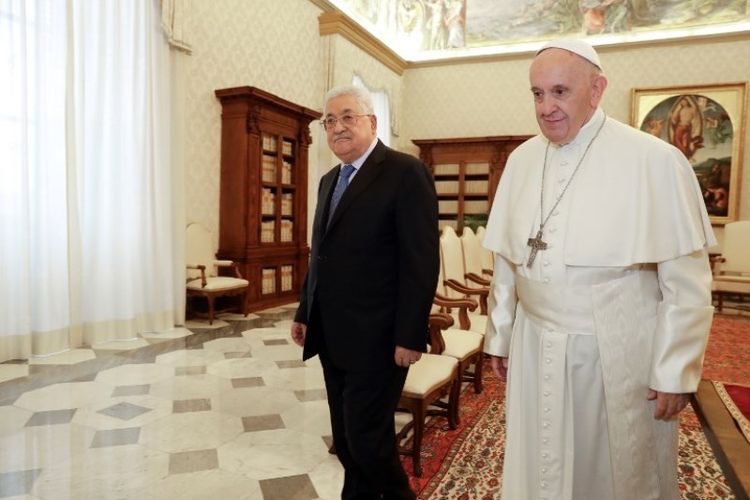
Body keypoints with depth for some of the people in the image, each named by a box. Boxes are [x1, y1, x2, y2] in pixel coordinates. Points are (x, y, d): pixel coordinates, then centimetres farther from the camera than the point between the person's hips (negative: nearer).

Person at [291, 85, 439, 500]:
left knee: (367, 436, 2)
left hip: (375, 339, -7)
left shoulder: (405, 172, -10)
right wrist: (304, 313, 14)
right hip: (332, 337, 8)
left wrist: (410, 336, -17)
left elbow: (421, 262, -15)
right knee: (345, 437, 17)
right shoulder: (329, 181, 15)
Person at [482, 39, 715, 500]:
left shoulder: (655, 160, -12)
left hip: (618, 354, -3)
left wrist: (675, 371, -8)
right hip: (536, 350, 4)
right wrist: (499, 335, 10)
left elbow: (687, 282, -10)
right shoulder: (522, 160, 2)